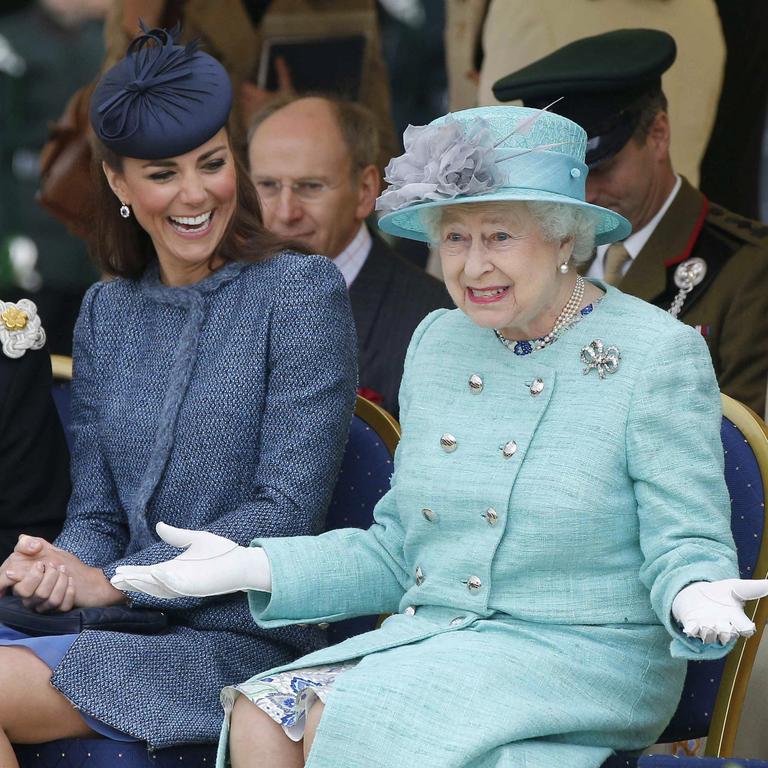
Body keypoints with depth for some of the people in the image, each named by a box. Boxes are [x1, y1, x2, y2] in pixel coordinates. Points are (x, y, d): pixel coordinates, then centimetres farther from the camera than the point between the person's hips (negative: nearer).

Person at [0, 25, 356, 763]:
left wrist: (114, 581, -13)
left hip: (240, 645, -5)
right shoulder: (105, 313, 16)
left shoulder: (301, 292, -2)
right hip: (129, 631, 5)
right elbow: (96, 513, 14)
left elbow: (287, 513, -9)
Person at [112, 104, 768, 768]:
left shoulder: (657, 355, -6)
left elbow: (687, 545, -7)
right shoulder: (439, 342, 12)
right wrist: (253, 567, 3)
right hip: (429, 639, 6)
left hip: (581, 659, -6)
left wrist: (696, 598, -32)